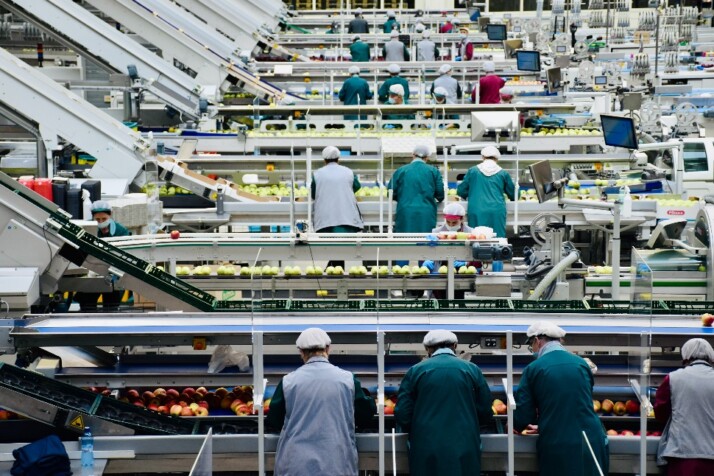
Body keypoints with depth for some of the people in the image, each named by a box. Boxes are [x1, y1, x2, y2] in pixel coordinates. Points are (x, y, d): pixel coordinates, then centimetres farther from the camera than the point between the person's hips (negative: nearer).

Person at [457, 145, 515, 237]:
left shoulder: (472, 171, 5)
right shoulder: (503, 173, 7)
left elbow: (461, 191, 9)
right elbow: (513, 195, 17)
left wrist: (468, 197, 30)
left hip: (477, 212, 0)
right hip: (497, 212, 0)